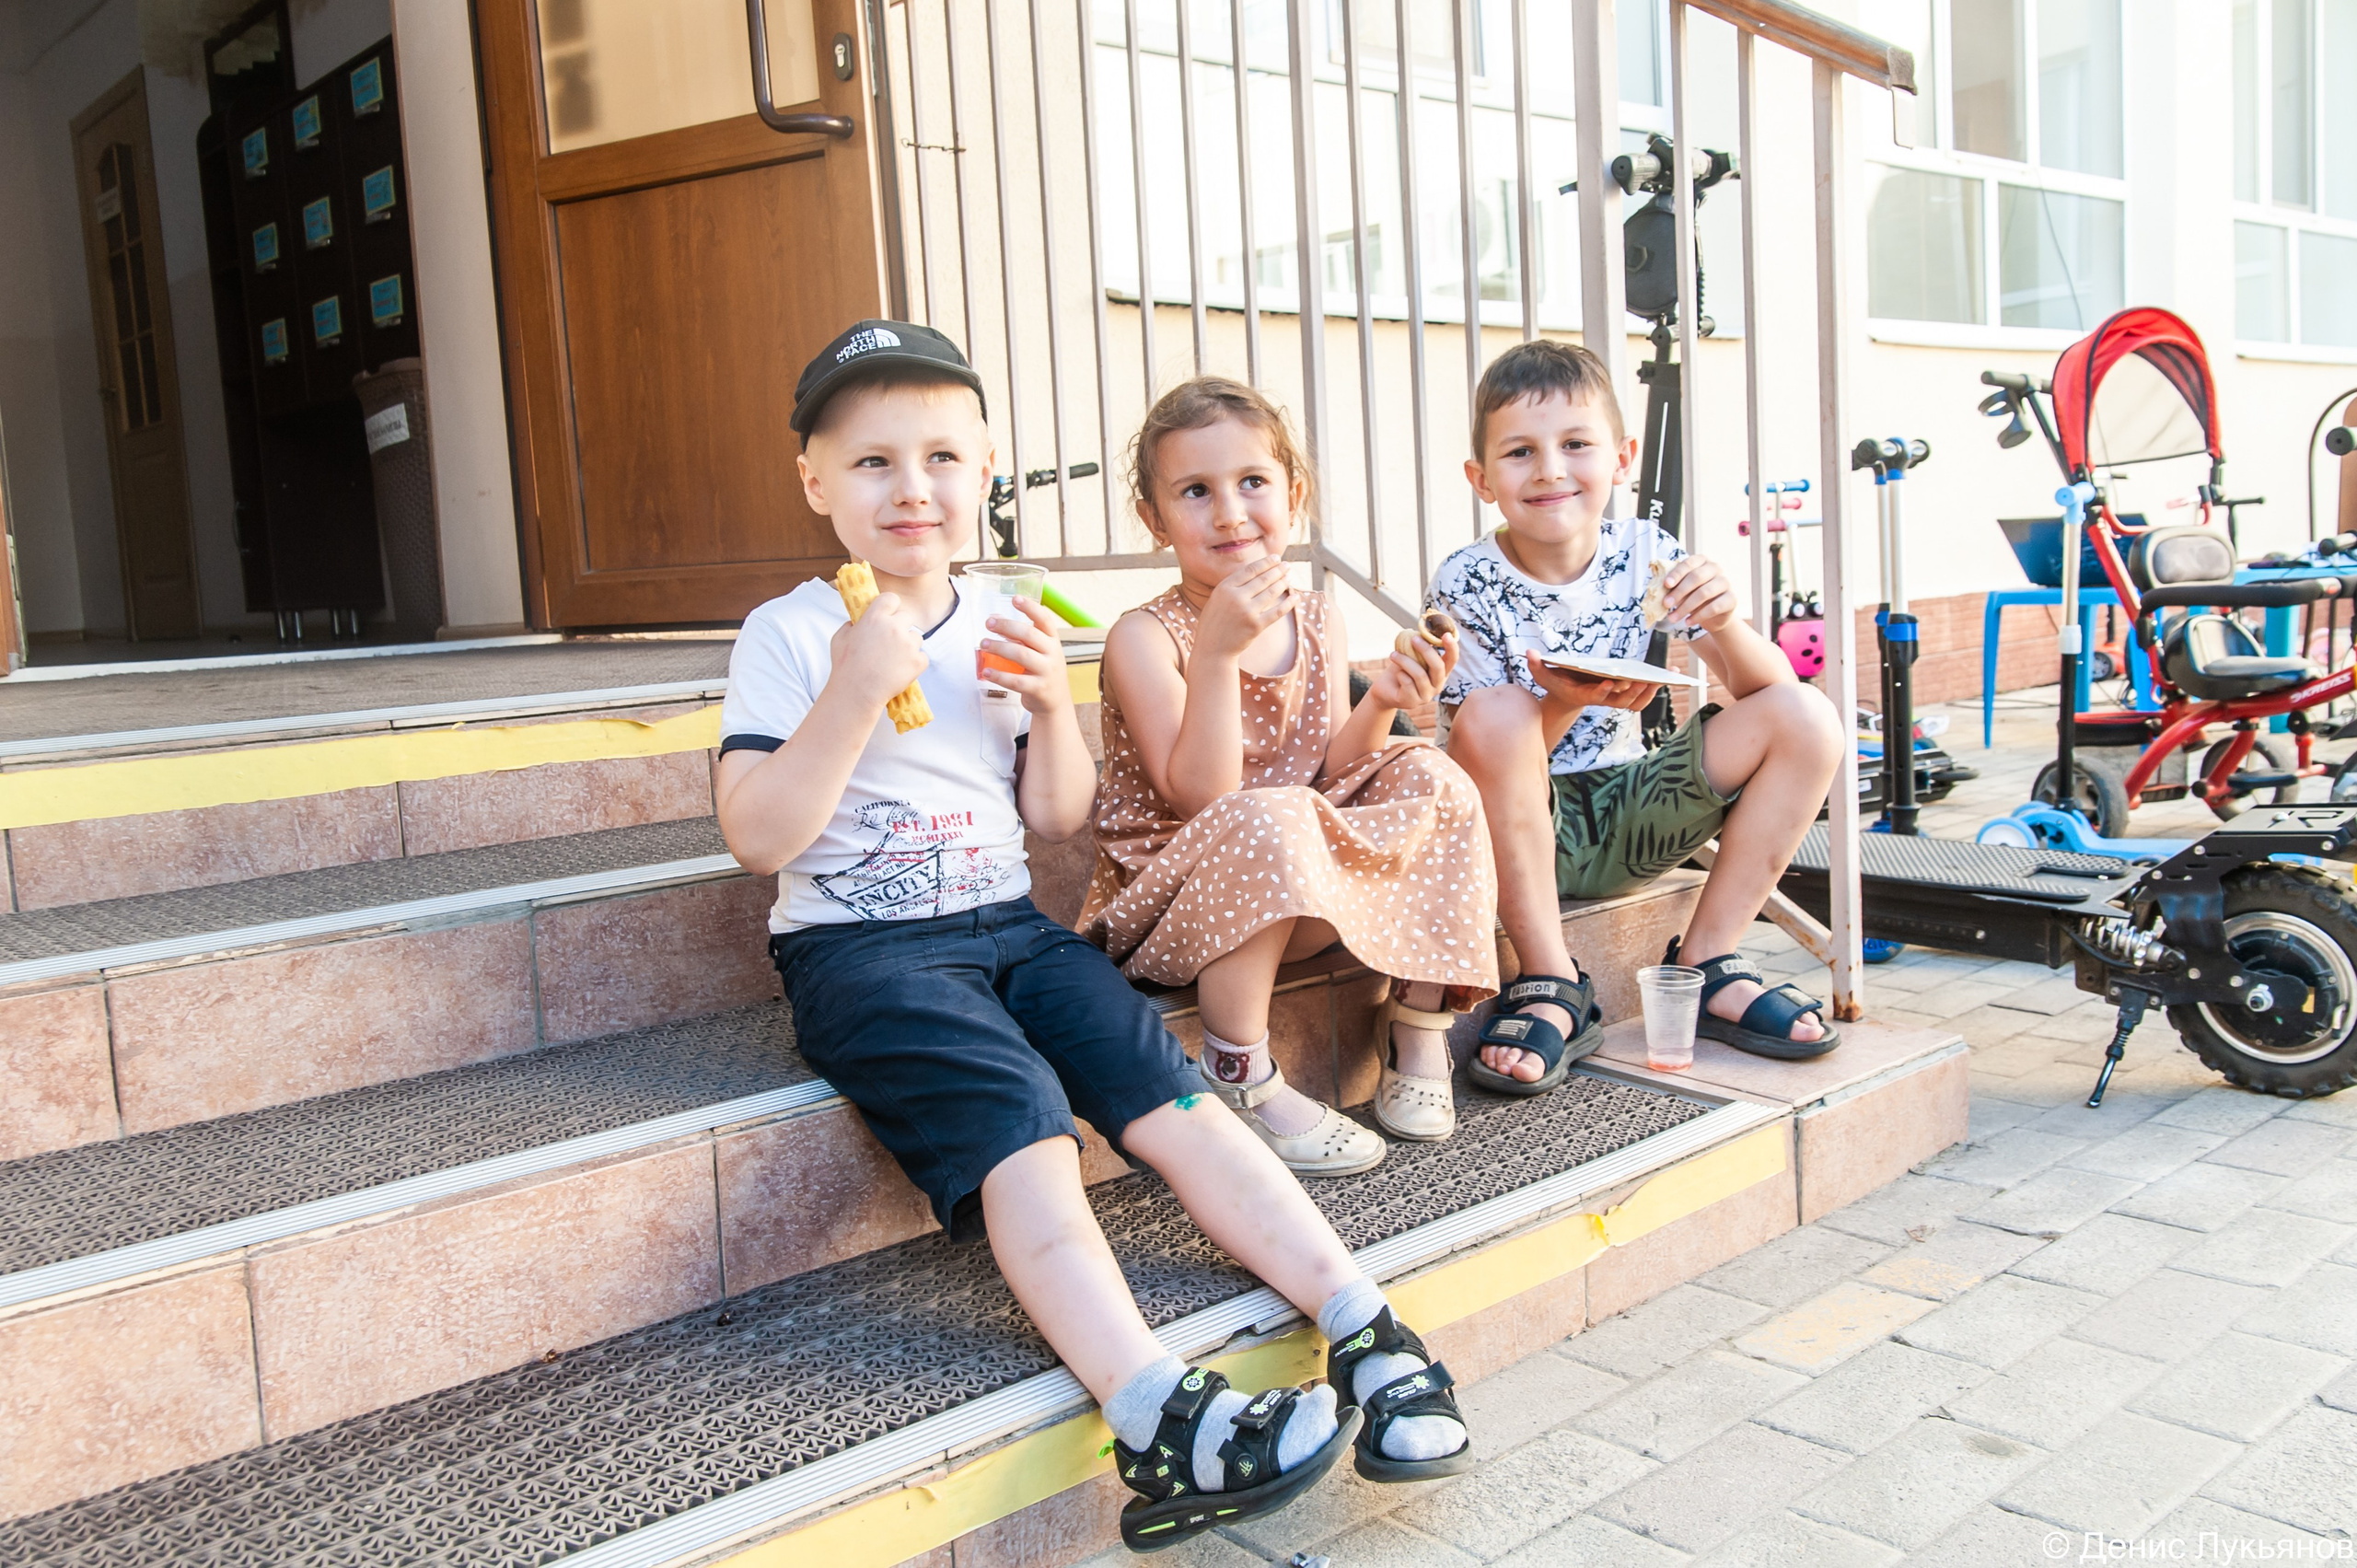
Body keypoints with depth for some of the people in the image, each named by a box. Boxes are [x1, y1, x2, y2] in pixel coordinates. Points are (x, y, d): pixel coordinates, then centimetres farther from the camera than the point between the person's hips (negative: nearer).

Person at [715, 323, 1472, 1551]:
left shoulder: (1001, 633, 12)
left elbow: (1058, 821, 14)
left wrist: (1053, 705, -4)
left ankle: (1364, 1330, -17)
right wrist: (855, 691, -23)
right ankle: (1159, 1417, -41)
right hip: (857, 946, -5)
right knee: (1018, 1118, -29)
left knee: (1166, 1091, -16)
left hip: (1007, 927, 5)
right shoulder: (789, 637, -3)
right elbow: (758, 839, -12)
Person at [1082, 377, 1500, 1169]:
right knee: (1271, 819, -36)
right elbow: (1198, 794, -23)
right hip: (1171, 905, -6)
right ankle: (1239, 1078, -24)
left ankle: (1418, 1023, -3)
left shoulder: (1316, 619, 4)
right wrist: (1218, 651, -31)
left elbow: (1331, 773, 4)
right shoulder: (1145, 638, -13)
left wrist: (1380, 706, -15)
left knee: (1429, 776, -11)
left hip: (1292, 907, 6)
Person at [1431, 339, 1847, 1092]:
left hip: (1628, 818, 4)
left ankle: (1705, 964, -4)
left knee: (1807, 719, -13)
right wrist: (1564, 703, -34)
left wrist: (1724, 622, -29)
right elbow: (1485, 753, -15)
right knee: (1494, 712, -35)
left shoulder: (1646, 554, -4)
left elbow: (1767, 691, -8)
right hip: (1525, 834, -3)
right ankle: (1550, 988, -21)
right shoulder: (1467, 585, -12)